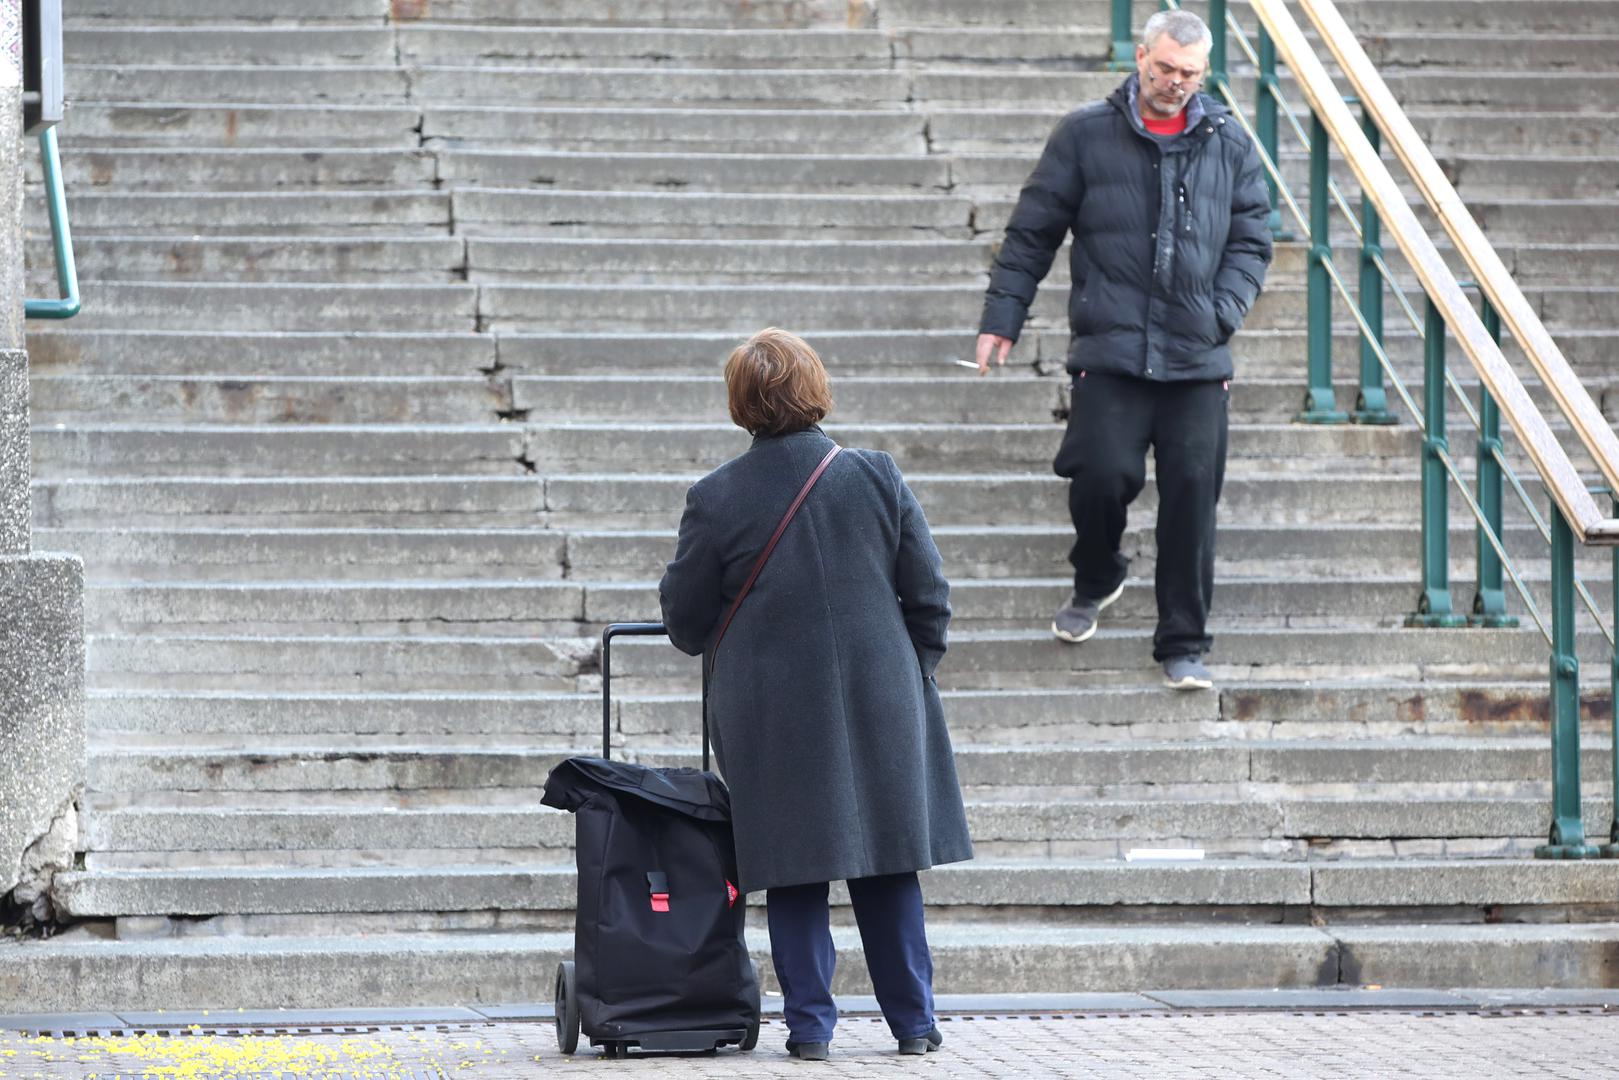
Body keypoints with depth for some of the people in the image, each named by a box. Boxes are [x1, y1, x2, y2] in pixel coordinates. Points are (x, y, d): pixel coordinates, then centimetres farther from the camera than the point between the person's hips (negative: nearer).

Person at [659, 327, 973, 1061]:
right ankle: (913, 1022, 14)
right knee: (888, 869, 10)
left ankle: (810, 1026, 5)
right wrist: (915, 671, 16)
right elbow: (929, 595, 1)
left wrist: (724, 647, 22)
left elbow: (684, 621, 0)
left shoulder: (716, 499, -8)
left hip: (769, 715, -1)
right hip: (878, 700, 1)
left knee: (793, 875, 6)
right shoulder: (876, 478, -3)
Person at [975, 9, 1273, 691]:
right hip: (1109, 353, -2)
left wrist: (1224, 311, 0)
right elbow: (1032, 232, 8)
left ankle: (1183, 645, 9)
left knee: (1192, 494, -1)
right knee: (1101, 475, -11)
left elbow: (1251, 239, 15)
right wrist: (1001, 319, 5)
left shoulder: (1229, 143, 9)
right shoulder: (1087, 135, 3)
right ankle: (1095, 581, 23)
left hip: (1197, 360, 2)